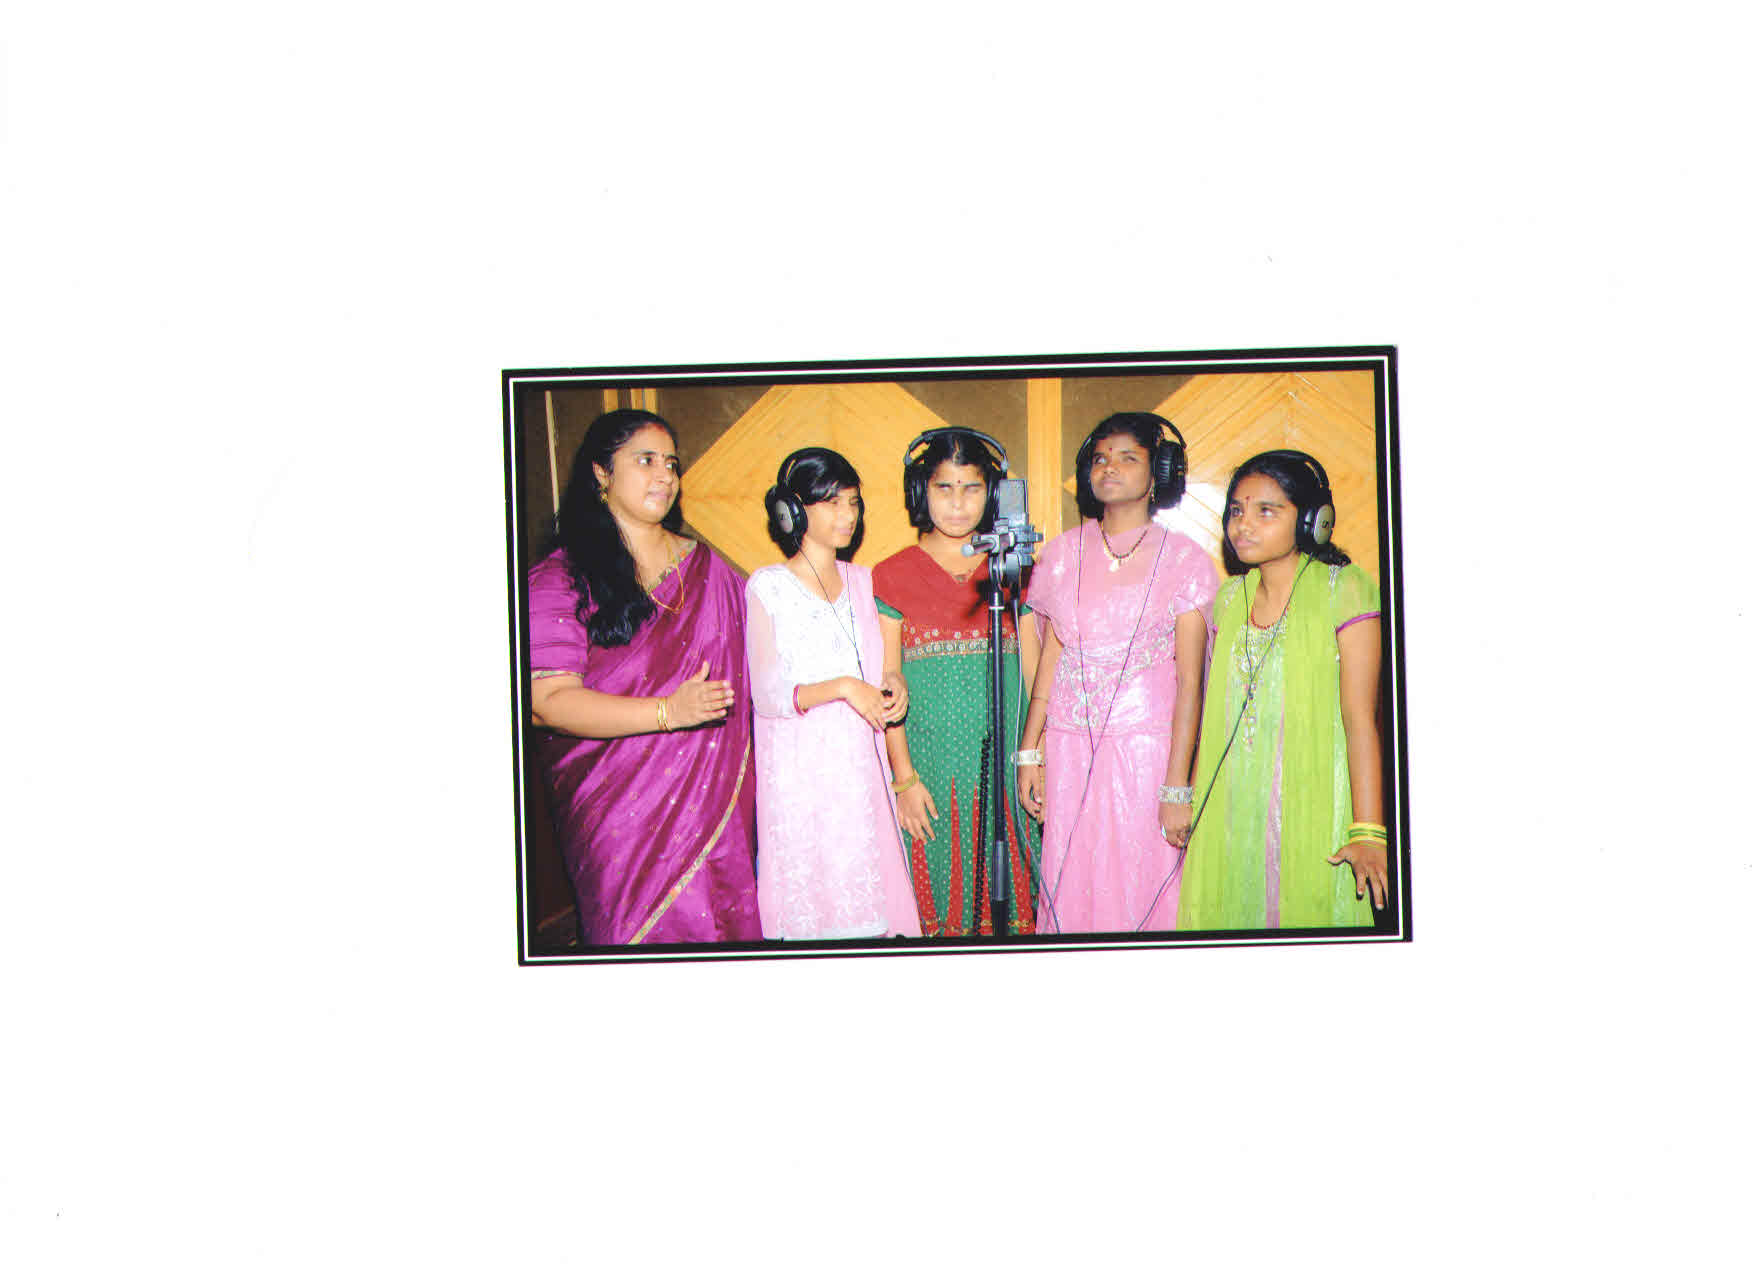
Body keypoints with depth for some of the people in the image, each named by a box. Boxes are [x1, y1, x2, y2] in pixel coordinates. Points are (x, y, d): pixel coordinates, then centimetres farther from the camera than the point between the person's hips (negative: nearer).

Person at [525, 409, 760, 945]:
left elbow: (747, 674, 16)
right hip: (621, 813, -4)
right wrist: (668, 711, -23)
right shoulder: (559, 579, -4)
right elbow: (549, 701, -14)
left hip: (714, 800, 4)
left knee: (724, 928, 4)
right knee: (646, 933, -2)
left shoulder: (708, 568, 11)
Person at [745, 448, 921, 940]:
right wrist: (842, 688, -19)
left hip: (861, 765, 5)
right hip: (800, 770, -5)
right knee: (811, 903, -3)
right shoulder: (768, 587, -5)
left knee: (868, 899, 3)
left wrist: (892, 683, -1)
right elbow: (767, 695, -9)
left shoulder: (860, 581, 12)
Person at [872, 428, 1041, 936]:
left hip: (1005, 762, 2)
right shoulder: (893, 576, 2)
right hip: (931, 761, -2)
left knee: (1009, 900, 5)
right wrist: (905, 777, -7)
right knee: (938, 908, 2)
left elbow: (1034, 672, 8)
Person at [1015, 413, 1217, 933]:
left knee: (1144, 888, 0)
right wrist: (1030, 753, 6)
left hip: (1148, 749, -3)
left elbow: (1189, 682, -6)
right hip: (1070, 750, 3)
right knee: (1070, 887, 5)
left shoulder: (1183, 560, -2)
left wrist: (1177, 787, -11)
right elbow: (1049, 659, 11)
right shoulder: (1063, 553, 8)